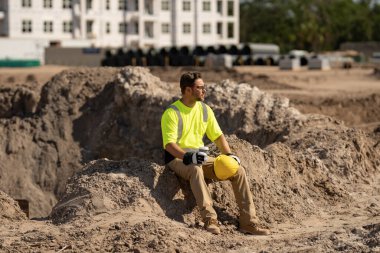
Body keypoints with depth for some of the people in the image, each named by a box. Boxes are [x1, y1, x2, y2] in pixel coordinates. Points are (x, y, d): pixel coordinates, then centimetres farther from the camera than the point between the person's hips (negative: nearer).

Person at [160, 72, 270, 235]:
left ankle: (248, 222, -12)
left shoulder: (205, 110, 10)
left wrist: (228, 154, -4)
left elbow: (217, 135, 13)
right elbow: (169, 144, -18)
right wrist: (187, 156, -34)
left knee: (238, 170, -11)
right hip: (177, 158, -7)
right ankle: (210, 220, -48)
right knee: (196, 169, -42)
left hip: (200, 157, 7)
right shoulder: (172, 113, -11)